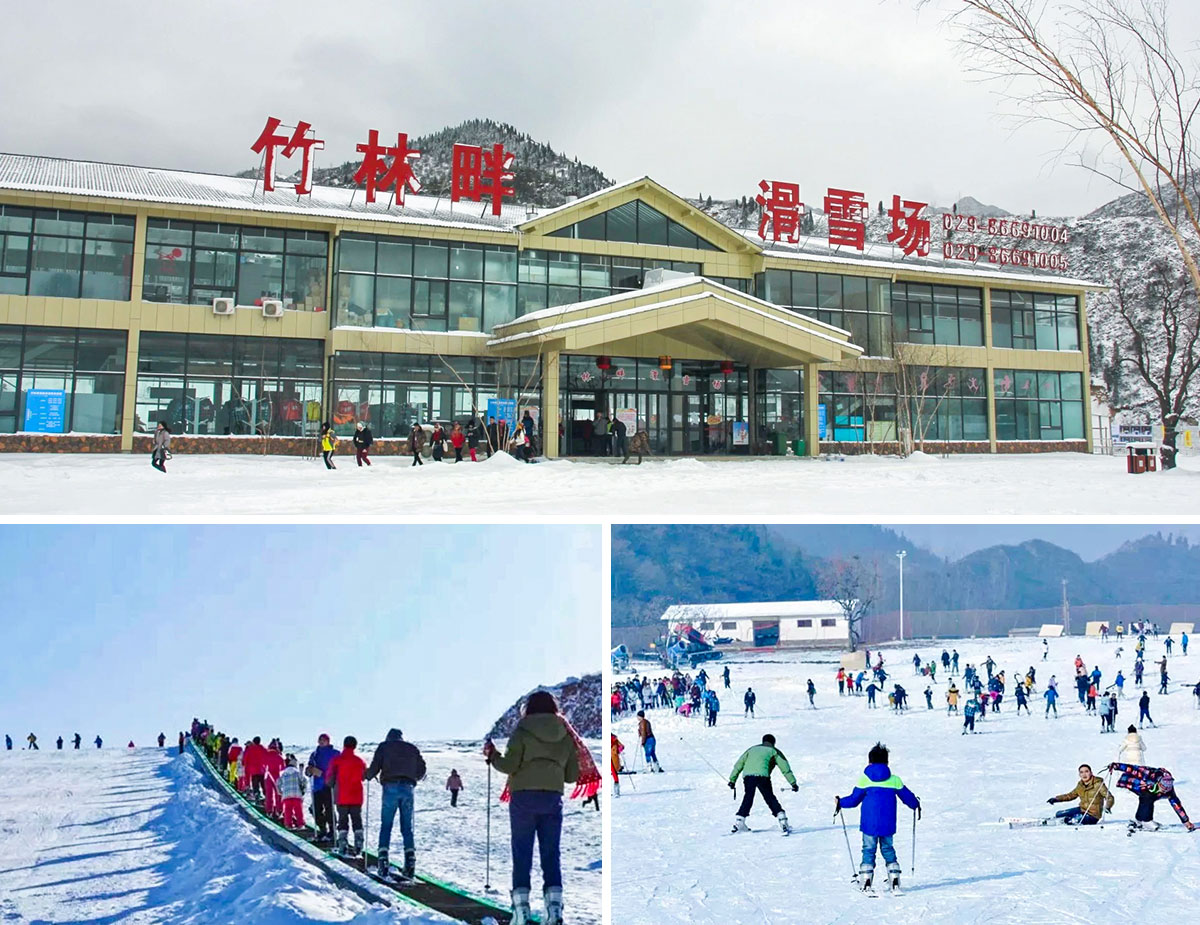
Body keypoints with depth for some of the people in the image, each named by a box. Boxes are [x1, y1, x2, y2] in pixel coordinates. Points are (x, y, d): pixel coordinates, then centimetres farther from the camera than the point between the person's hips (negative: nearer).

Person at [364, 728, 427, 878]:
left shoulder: (384, 746, 11)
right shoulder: (412, 748, 18)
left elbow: (374, 767, 2)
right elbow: (421, 771, 15)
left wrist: (369, 776, 22)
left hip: (391, 787, -2)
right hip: (407, 788, 2)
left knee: (385, 826, 4)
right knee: (407, 828, 6)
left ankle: (383, 862, -6)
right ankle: (410, 862, -7)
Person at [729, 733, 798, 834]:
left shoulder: (752, 749, 32)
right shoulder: (774, 751, 22)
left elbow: (738, 765, 28)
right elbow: (785, 768, 15)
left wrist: (732, 780, 29)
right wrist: (793, 783, 15)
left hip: (747, 776, 3)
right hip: (762, 776, -3)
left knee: (748, 798, 17)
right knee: (770, 798, 6)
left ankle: (739, 821, 16)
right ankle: (782, 820, -4)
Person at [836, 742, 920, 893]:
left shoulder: (864, 779, -5)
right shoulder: (894, 780, 1)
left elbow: (854, 800, -2)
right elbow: (907, 796, 11)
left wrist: (840, 803, 16)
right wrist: (916, 805, 33)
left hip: (869, 825, -2)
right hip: (888, 825, 2)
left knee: (868, 850, 7)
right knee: (888, 850, 17)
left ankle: (866, 881, -1)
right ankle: (894, 878, 12)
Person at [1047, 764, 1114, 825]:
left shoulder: (1098, 784, -16)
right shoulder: (1080, 785, 4)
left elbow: (1110, 798, -17)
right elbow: (1071, 795, 18)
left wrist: (1107, 807, -38)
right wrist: (1056, 799, 11)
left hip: (1092, 815, -7)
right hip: (1082, 810, 7)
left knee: (1068, 820, -24)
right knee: (1059, 814, -4)